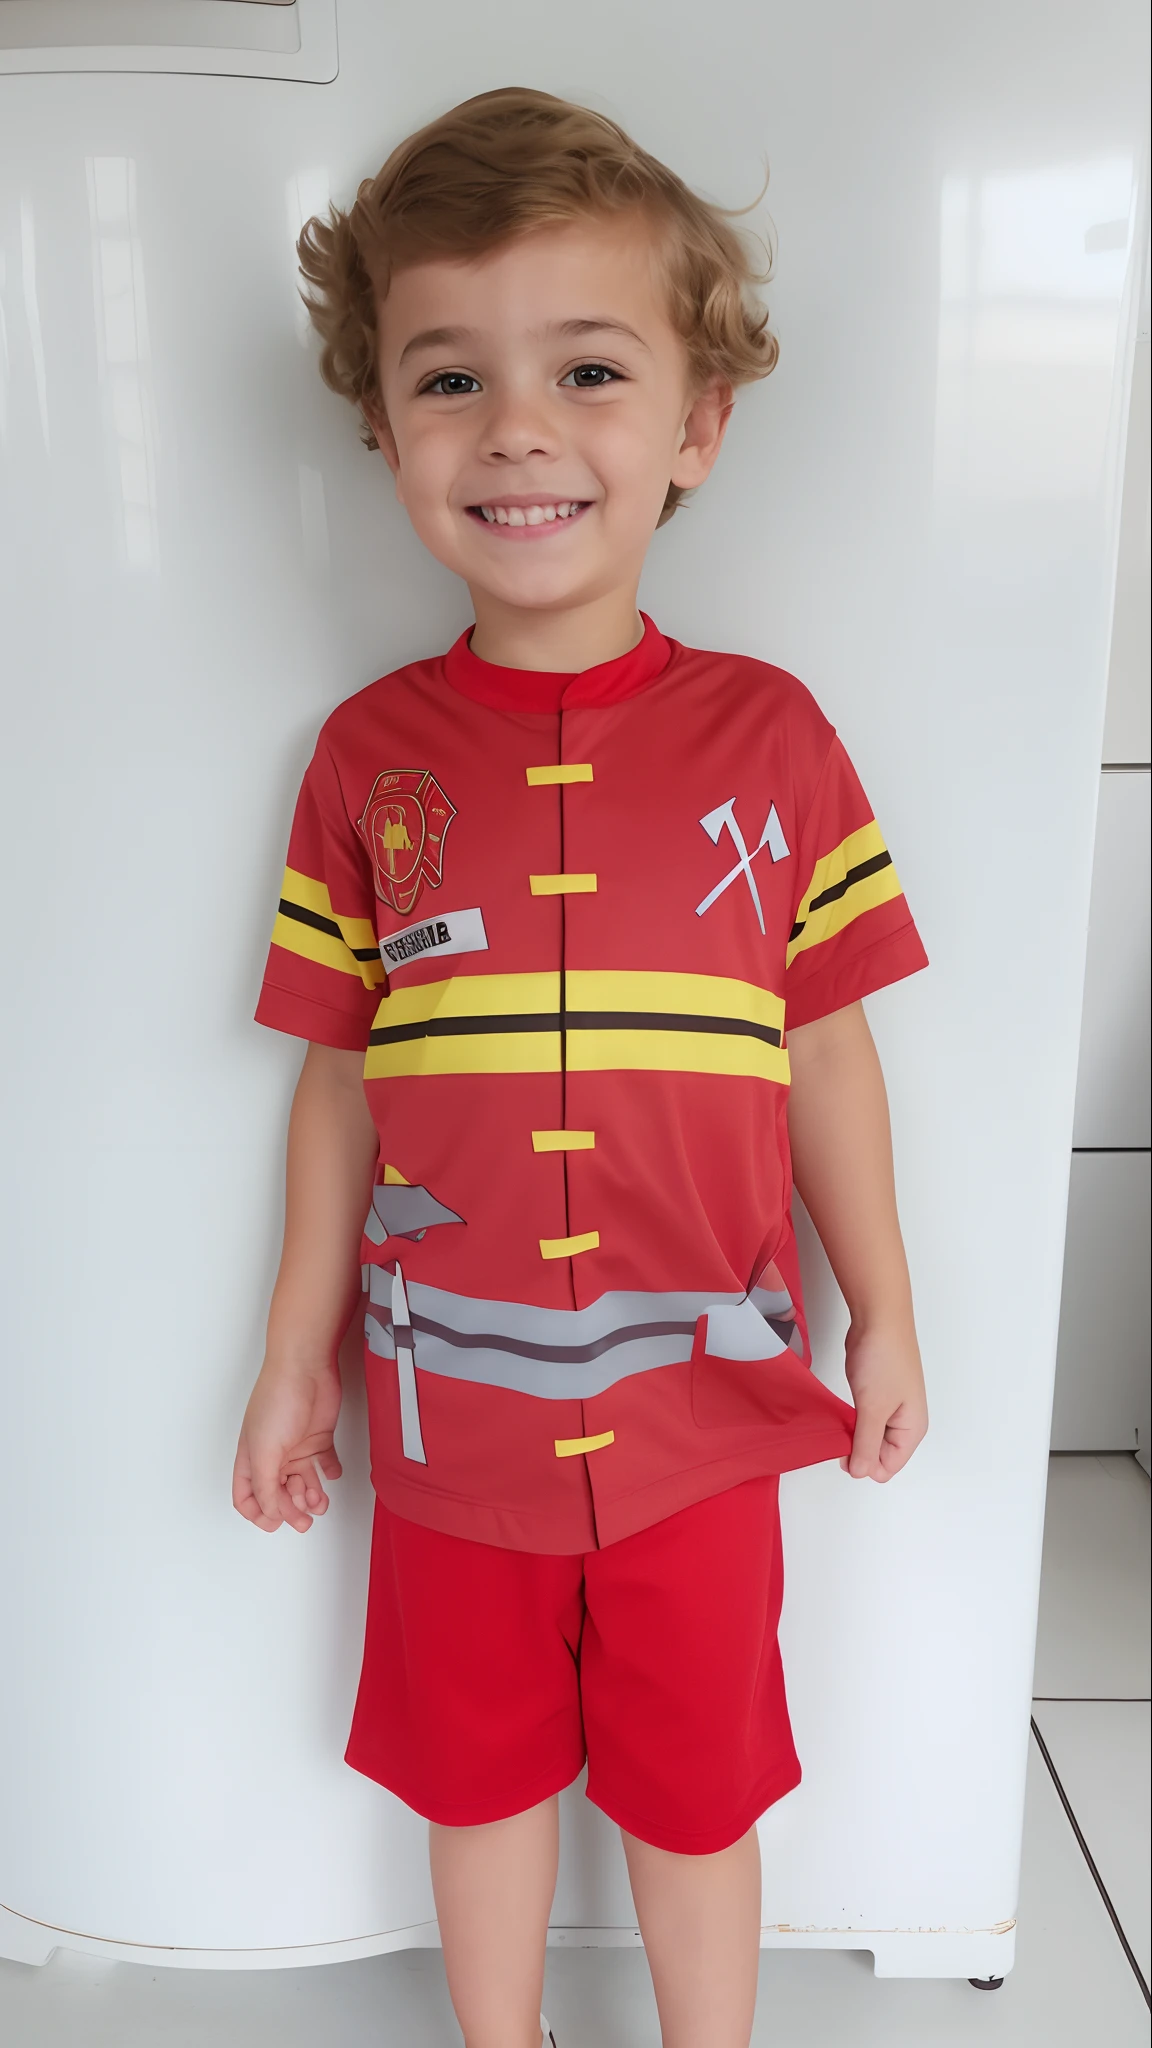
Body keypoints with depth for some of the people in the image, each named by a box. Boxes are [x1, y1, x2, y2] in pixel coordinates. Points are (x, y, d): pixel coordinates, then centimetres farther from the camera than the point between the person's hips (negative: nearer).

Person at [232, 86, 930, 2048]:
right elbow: (339, 1085, 1)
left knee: (694, 1796, 19)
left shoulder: (765, 733, -7)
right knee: (477, 1778, 22)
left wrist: (883, 1316, 8)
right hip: (449, 1415, 1)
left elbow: (824, 1055, 1)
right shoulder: (366, 757, -5)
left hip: (698, 1406, 0)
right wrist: (295, 1363, 6)